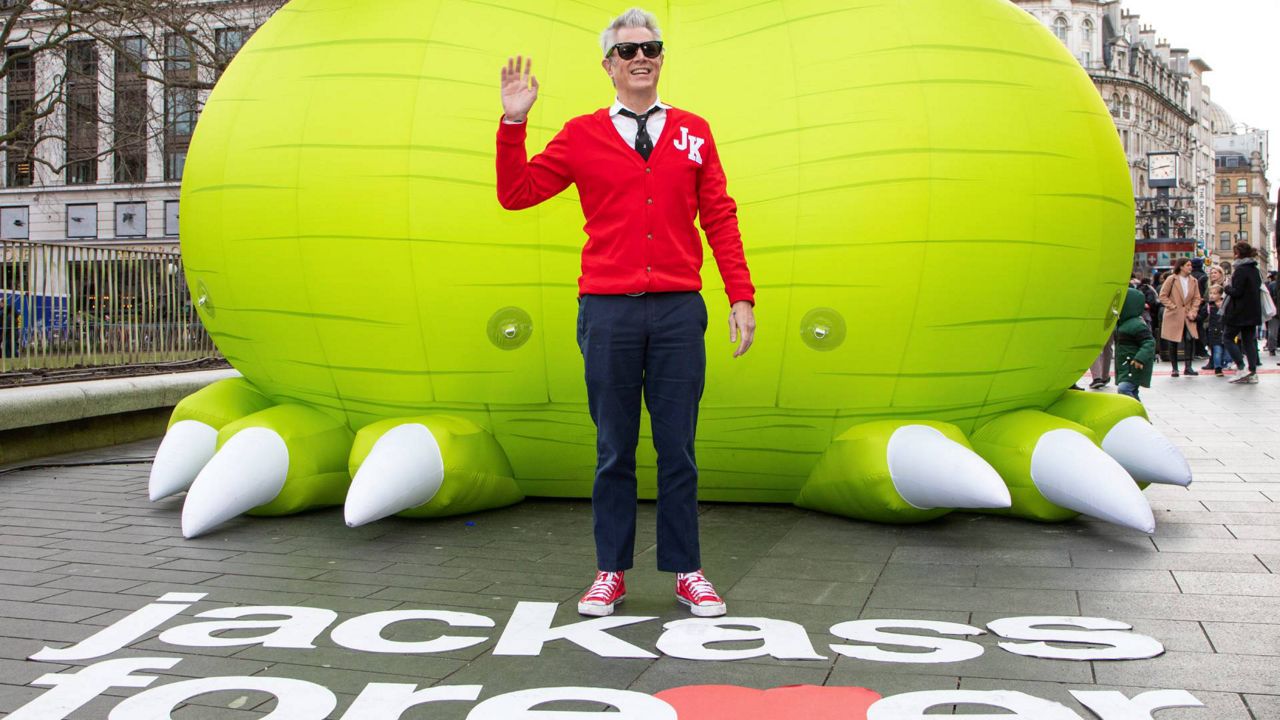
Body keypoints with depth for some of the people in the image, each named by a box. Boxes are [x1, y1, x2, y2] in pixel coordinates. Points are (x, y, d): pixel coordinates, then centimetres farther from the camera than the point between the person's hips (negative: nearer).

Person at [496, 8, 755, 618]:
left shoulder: (693, 133, 10)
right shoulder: (582, 135, 7)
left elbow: (719, 219, 8)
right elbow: (515, 193, 5)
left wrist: (741, 297, 2)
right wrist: (513, 121, -3)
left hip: (679, 310, 1)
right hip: (607, 310, -1)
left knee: (677, 448, 5)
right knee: (614, 449, 6)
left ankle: (686, 572, 15)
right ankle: (610, 573, 16)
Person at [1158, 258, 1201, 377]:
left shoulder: (1193, 281, 7)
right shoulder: (1171, 279, -4)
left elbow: (1196, 298, 9)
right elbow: (1163, 296, -4)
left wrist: (1193, 311, -5)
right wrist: (1173, 307, -11)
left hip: (1188, 316, 3)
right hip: (1173, 316, -3)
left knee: (1190, 338, -14)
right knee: (1173, 343, 2)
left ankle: (1188, 367, -8)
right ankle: (1175, 369, 12)